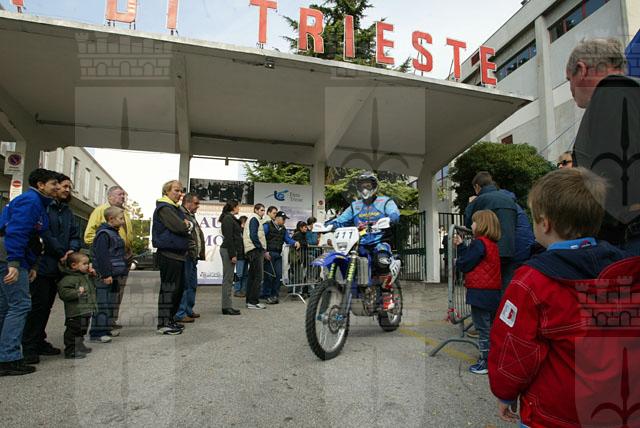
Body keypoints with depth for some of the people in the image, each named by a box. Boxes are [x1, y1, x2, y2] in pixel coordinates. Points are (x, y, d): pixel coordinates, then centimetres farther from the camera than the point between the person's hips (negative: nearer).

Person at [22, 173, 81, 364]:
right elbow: (44, 234, -16)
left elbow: (75, 235, 14)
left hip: (57, 267, 8)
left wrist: (72, 249, -6)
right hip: (42, 266, -7)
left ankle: (39, 341, 23)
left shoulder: (67, 212, 17)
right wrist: (62, 253, -14)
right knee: (38, 305, -6)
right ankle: (29, 347, 2)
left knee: (46, 306, 14)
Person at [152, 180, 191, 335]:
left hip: (178, 254, 10)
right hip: (168, 253, -10)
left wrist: (186, 225, -4)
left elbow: (188, 226, 17)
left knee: (178, 287, 14)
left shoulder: (175, 208, 20)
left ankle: (170, 319, 23)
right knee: (168, 288, -6)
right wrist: (186, 225, -1)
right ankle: (163, 324, 1)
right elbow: (179, 227, -21)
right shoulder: (164, 208, -11)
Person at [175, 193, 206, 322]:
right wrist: (190, 250, -21)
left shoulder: (191, 216, 21)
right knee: (185, 285, -6)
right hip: (186, 256, -11)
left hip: (193, 256, 11)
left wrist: (199, 253, 17)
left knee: (192, 285, 16)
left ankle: (189, 310, 27)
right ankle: (180, 314, 2)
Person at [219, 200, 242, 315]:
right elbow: (228, 238, -18)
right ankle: (226, 307, -2)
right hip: (228, 250, -10)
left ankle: (227, 306, 16)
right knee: (228, 279, -6)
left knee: (228, 279, 11)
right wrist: (232, 255, -19)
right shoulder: (228, 219, -12)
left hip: (229, 250, 10)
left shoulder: (230, 218, 18)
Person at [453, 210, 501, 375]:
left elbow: (465, 264, -15)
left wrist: (457, 262, 6)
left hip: (480, 292, -10)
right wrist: (460, 245, 15)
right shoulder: (492, 244, 13)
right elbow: (471, 257, 14)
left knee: (482, 328, -1)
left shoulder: (479, 243, -17)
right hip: (493, 292, 10)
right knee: (490, 326, 19)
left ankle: (485, 362, 6)